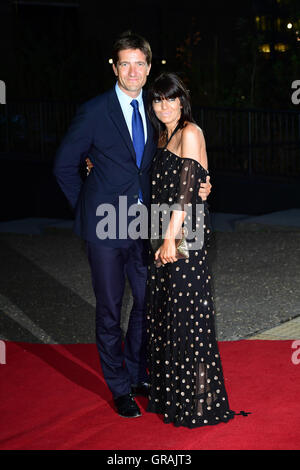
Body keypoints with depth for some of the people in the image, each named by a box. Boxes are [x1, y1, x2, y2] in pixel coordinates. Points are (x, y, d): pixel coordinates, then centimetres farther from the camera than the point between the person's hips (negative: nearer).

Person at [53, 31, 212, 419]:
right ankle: (120, 388, 21)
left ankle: (136, 373, 34)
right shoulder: (94, 111, -10)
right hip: (106, 228, -5)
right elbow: (64, 165, -3)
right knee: (109, 311, 6)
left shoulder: (152, 111, 6)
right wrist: (88, 208, -3)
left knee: (146, 303, 14)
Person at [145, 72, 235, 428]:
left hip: (187, 230, -9)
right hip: (167, 230, 9)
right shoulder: (163, 136, 16)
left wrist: (171, 238, -19)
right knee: (163, 310, 13)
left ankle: (197, 400, 5)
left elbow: (187, 191, -16)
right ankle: (169, 392, 24)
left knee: (186, 312, -5)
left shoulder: (190, 133, -10)